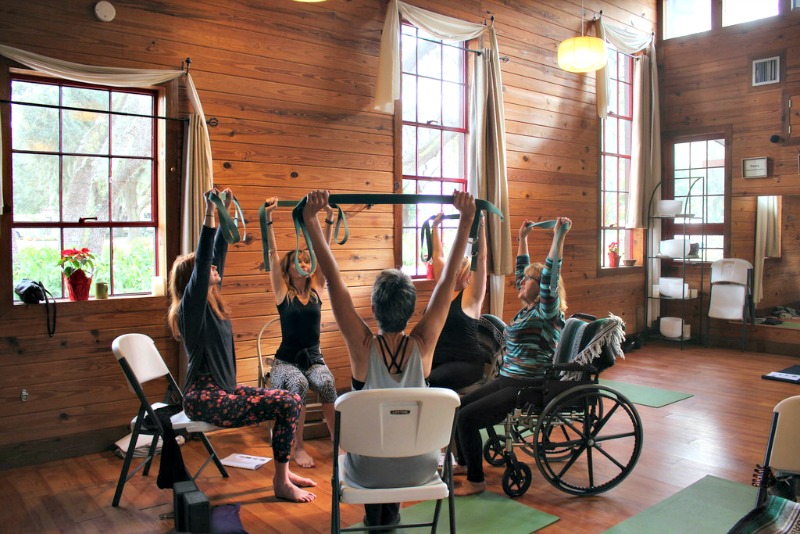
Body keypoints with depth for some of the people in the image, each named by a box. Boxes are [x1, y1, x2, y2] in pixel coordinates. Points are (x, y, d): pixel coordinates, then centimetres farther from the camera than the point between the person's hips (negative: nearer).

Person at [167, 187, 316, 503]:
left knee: (289, 400, 6)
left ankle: (283, 471, 15)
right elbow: (202, 259, -25)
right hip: (205, 400, -10)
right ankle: (281, 483, -6)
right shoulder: (192, 303, -12)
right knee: (288, 405, -16)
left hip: (222, 391, 10)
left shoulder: (211, 299, 10)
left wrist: (226, 211, 13)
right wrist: (209, 213, -28)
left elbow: (217, 253, 11)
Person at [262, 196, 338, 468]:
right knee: (299, 384, -34)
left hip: (314, 358, 2)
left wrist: (329, 218, -9)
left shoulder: (316, 288, 6)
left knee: (327, 383, -31)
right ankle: (298, 446, -21)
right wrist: (268, 218, -18)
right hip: (286, 361, -2)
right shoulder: (282, 292, -1)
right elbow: (272, 253, -10)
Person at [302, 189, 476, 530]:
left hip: (368, 471, -1)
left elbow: (333, 279, -23)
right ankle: (392, 511, 42)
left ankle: (374, 513, 40)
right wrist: (466, 220, -15)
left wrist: (310, 219, -24)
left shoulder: (363, 346, -22)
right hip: (420, 469, 1)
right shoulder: (423, 344, -18)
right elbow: (448, 279, -15)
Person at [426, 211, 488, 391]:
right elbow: (438, 255, 20)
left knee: (429, 381, -33)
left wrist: (481, 225, -16)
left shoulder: (472, 295, -3)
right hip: (437, 359, 6)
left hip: (465, 363, -6)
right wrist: (435, 226, 23)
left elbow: (481, 259, -12)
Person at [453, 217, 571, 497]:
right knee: (459, 406, 10)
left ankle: (475, 481, -4)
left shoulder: (547, 312, -13)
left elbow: (549, 277, -29)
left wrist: (558, 237, -32)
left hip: (526, 389, -10)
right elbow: (523, 270, 21)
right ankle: (464, 463, 27)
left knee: (467, 417, -19)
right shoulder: (527, 309, 11)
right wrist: (523, 237, 23)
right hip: (506, 381, 10)